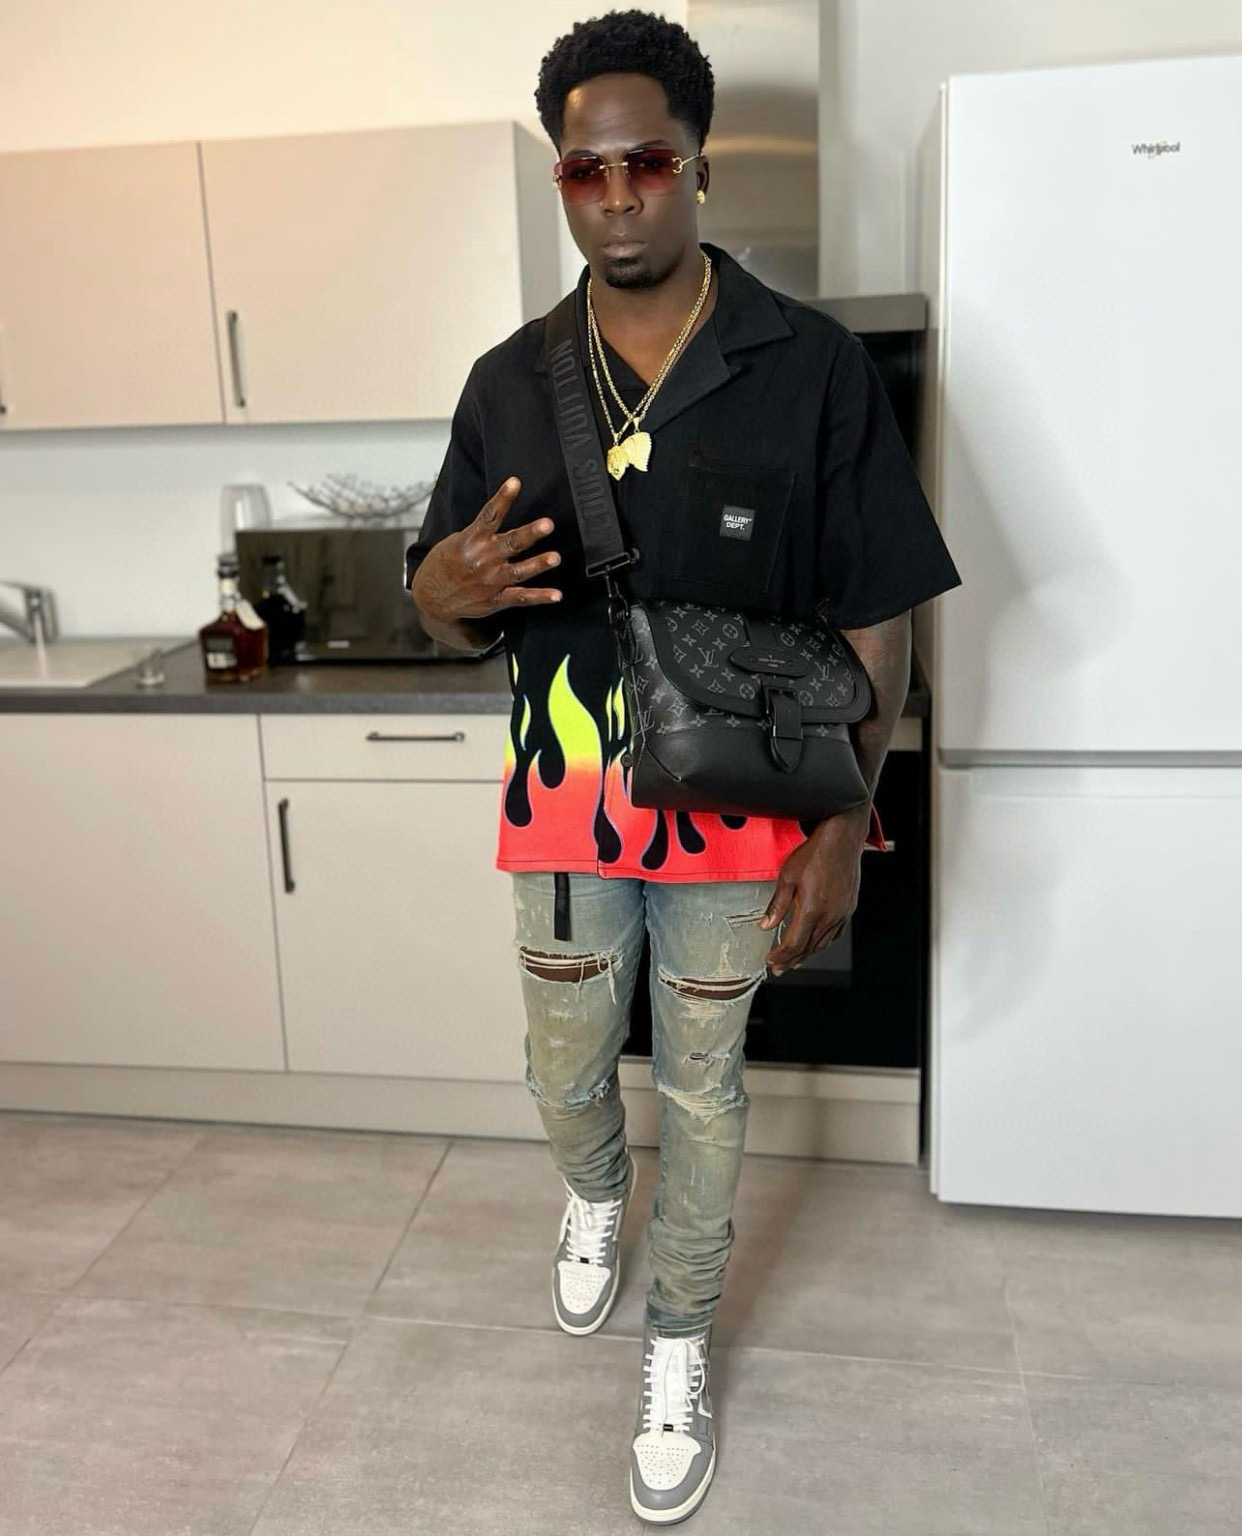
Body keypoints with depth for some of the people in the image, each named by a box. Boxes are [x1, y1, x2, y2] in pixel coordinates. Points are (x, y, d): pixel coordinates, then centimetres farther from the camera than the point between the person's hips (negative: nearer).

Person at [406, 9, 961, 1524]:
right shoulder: (510, 382, 0)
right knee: (567, 1060, 19)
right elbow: (445, 604, 5)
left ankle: (679, 1345, 37)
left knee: (701, 1085, 13)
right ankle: (596, 1195, 55)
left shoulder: (811, 368, -9)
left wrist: (843, 830, -10)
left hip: (738, 807, -2)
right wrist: (453, 586, -21)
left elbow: (875, 618, -7)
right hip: (565, 798, 3)